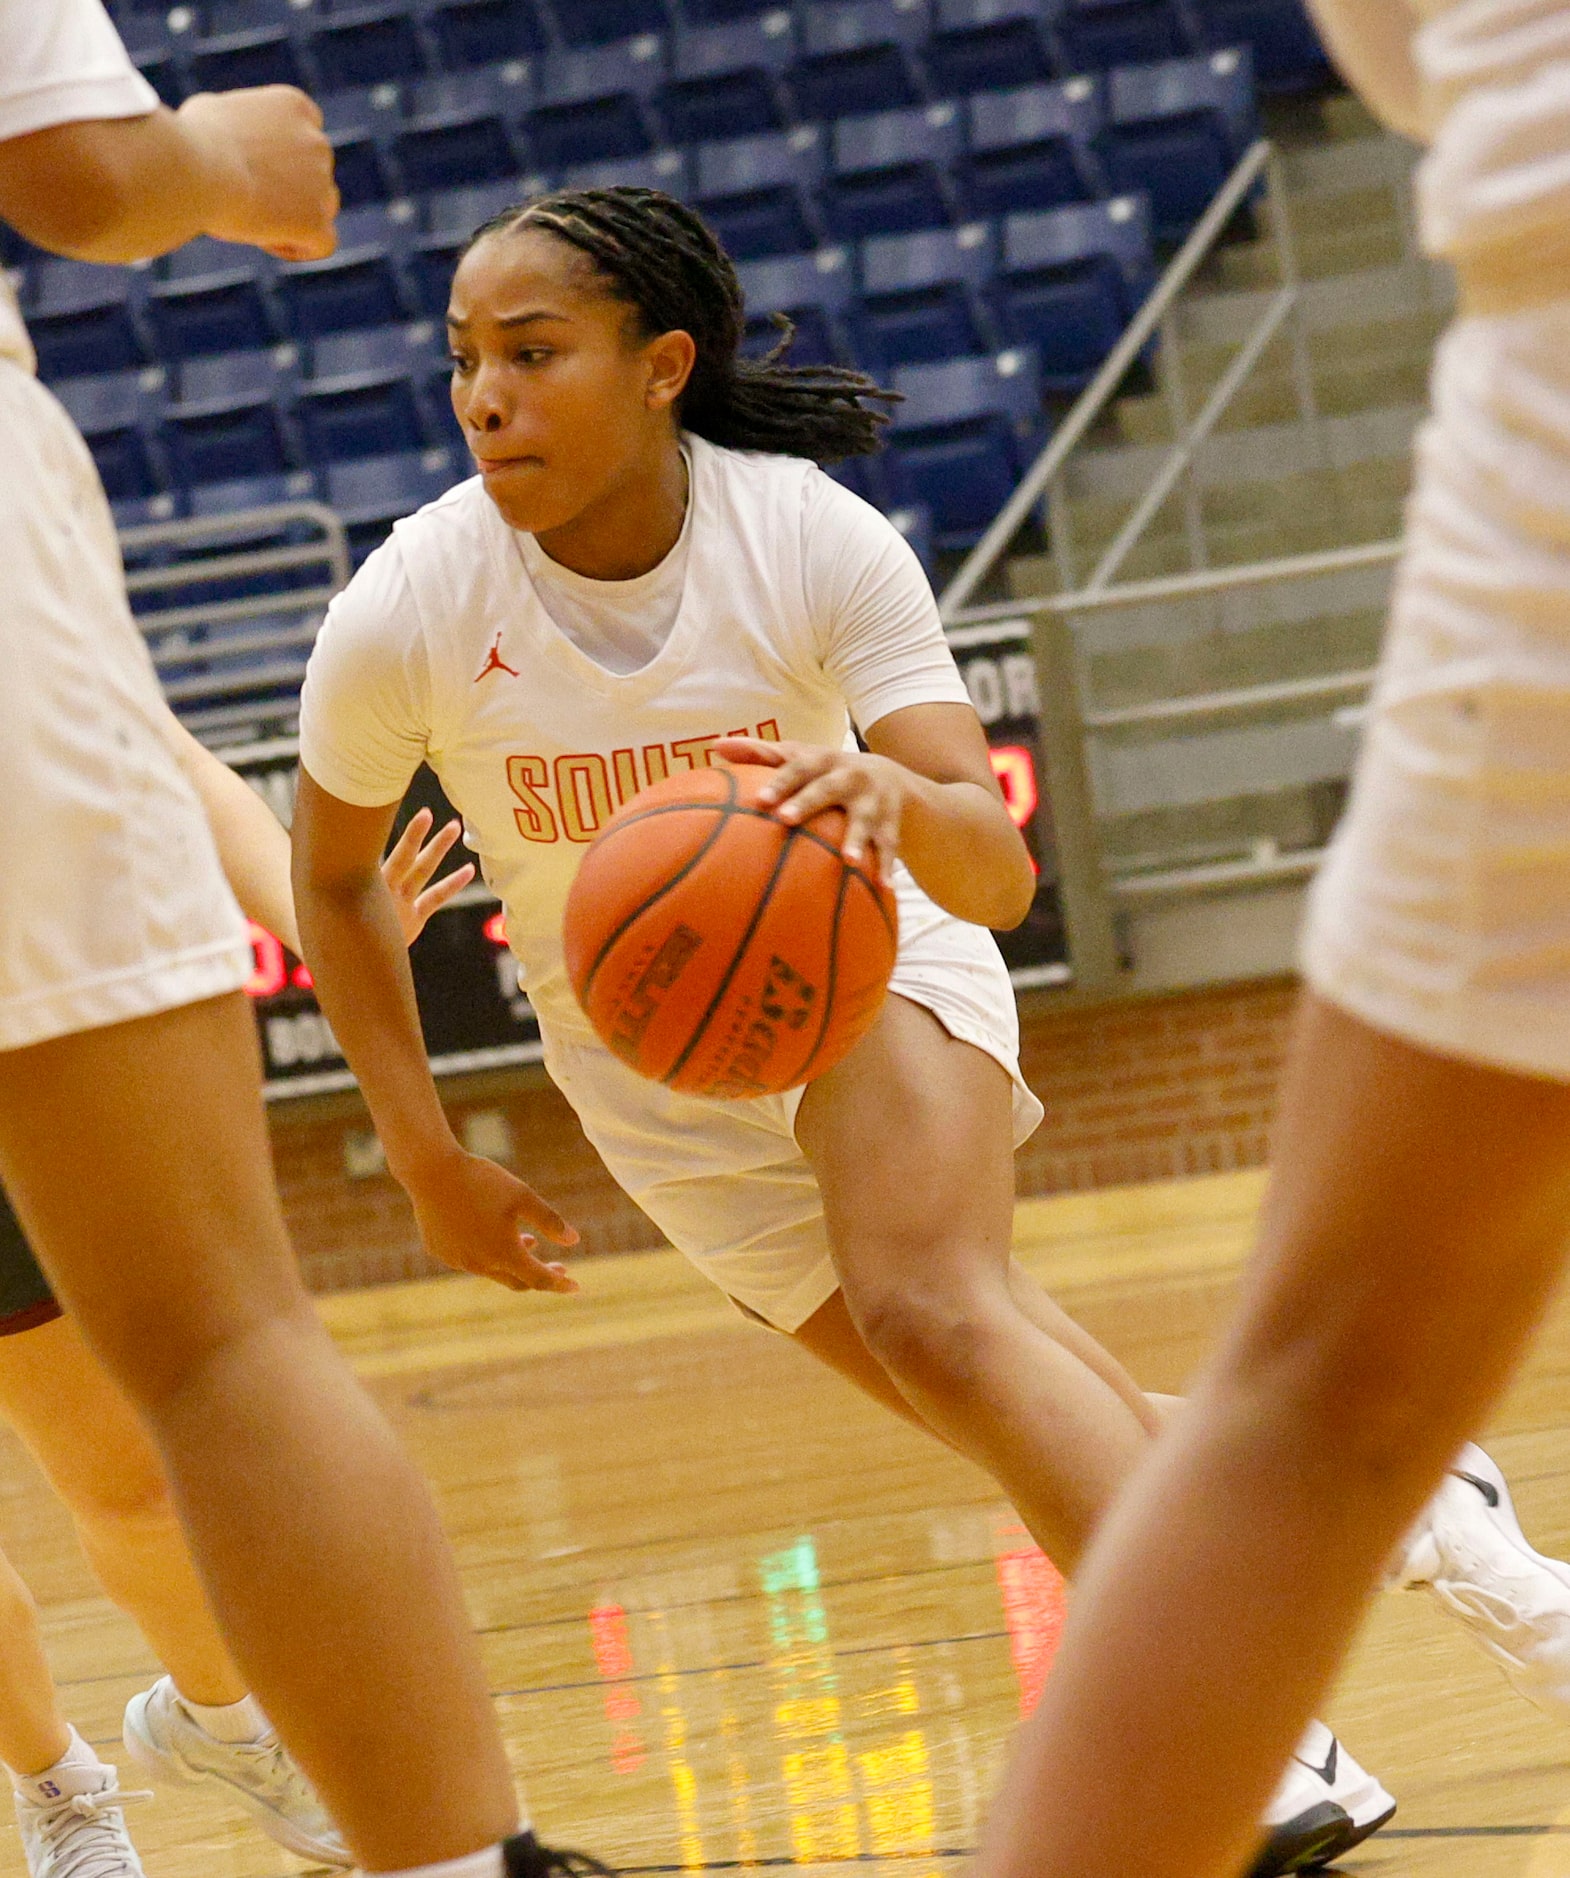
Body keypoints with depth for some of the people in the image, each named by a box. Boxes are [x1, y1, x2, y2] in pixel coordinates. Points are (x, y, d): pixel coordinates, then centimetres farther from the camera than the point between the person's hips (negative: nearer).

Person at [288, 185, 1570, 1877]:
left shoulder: (814, 541, -25)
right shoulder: (409, 611, -21)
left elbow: (998, 874, -31)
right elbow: (331, 880, -2)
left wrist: (896, 803, -54)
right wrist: (426, 1157, -5)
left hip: (862, 959, -2)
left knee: (934, 1316, -31)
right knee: (1022, 1409, 3)